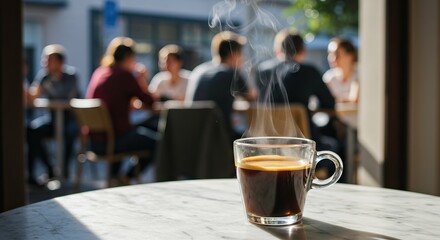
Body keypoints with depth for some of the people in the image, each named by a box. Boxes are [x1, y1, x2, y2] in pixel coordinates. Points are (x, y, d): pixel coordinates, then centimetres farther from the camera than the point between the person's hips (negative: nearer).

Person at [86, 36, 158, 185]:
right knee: (157, 141, 12)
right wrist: (142, 81, 7)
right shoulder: (125, 74, -14)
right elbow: (150, 102, -5)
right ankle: (127, 177, 15)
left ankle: (114, 175, 33)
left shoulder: (98, 72, 8)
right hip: (115, 140, -8)